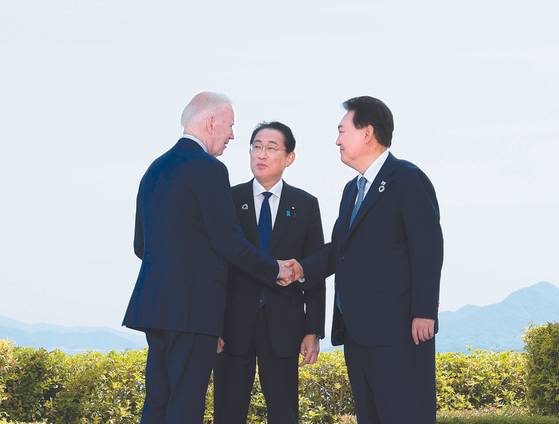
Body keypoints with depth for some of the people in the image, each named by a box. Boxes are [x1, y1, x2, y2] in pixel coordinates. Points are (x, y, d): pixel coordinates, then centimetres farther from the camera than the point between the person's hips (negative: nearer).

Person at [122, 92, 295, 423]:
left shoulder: (155, 169, 16)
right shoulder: (208, 169, -11)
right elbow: (229, 242, -13)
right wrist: (274, 270, 1)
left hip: (154, 304, 8)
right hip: (192, 307, -8)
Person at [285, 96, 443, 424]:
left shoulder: (408, 180, -5)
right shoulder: (353, 189, 22)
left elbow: (427, 250, -12)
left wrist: (424, 313, -18)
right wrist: (304, 268, 1)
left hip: (397, 329, -9)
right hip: (358, 330, 9)